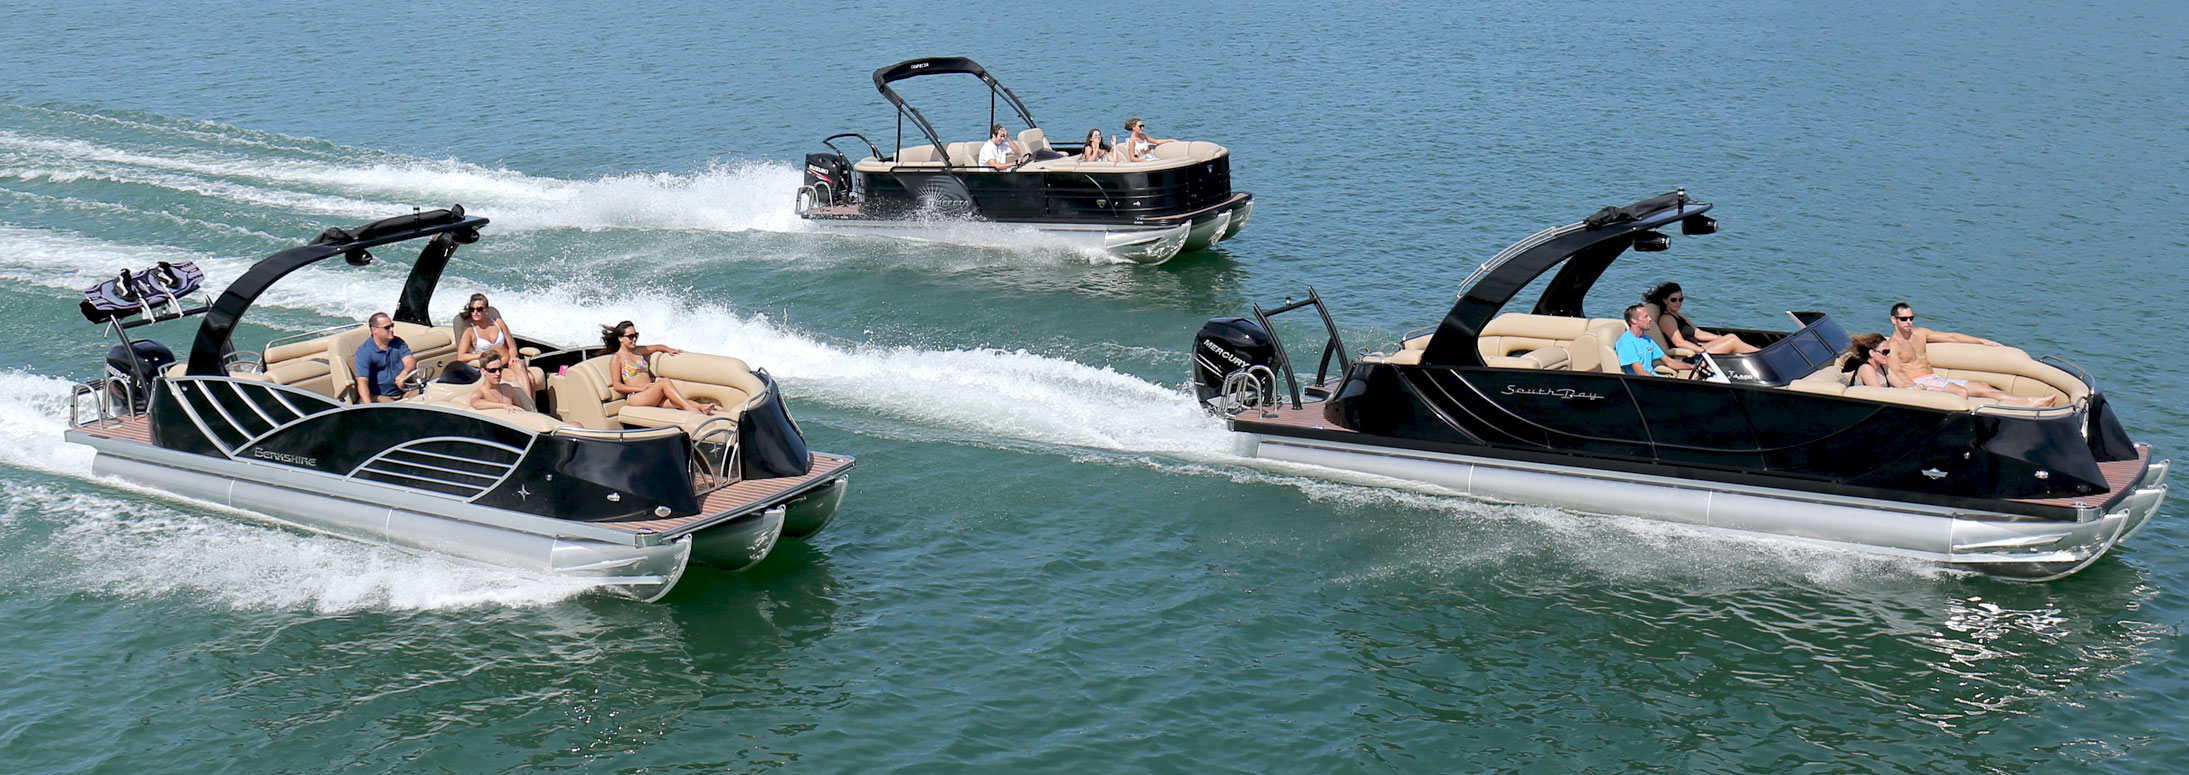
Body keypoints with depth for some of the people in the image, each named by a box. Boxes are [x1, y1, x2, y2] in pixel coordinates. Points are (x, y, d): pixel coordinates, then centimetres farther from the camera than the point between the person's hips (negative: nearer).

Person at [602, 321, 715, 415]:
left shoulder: (638, 351, 23)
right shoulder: (616, 358, 3)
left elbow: (657, 347, 37)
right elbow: (617, 385, -5)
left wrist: (669, 350, 14)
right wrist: (640, 388, -13)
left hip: (652, 396, 6)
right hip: (636, 397, -6)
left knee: (676, 402, -24)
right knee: (665, 382, -30)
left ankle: (701, 407, -49)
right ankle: (688, 407, -45)